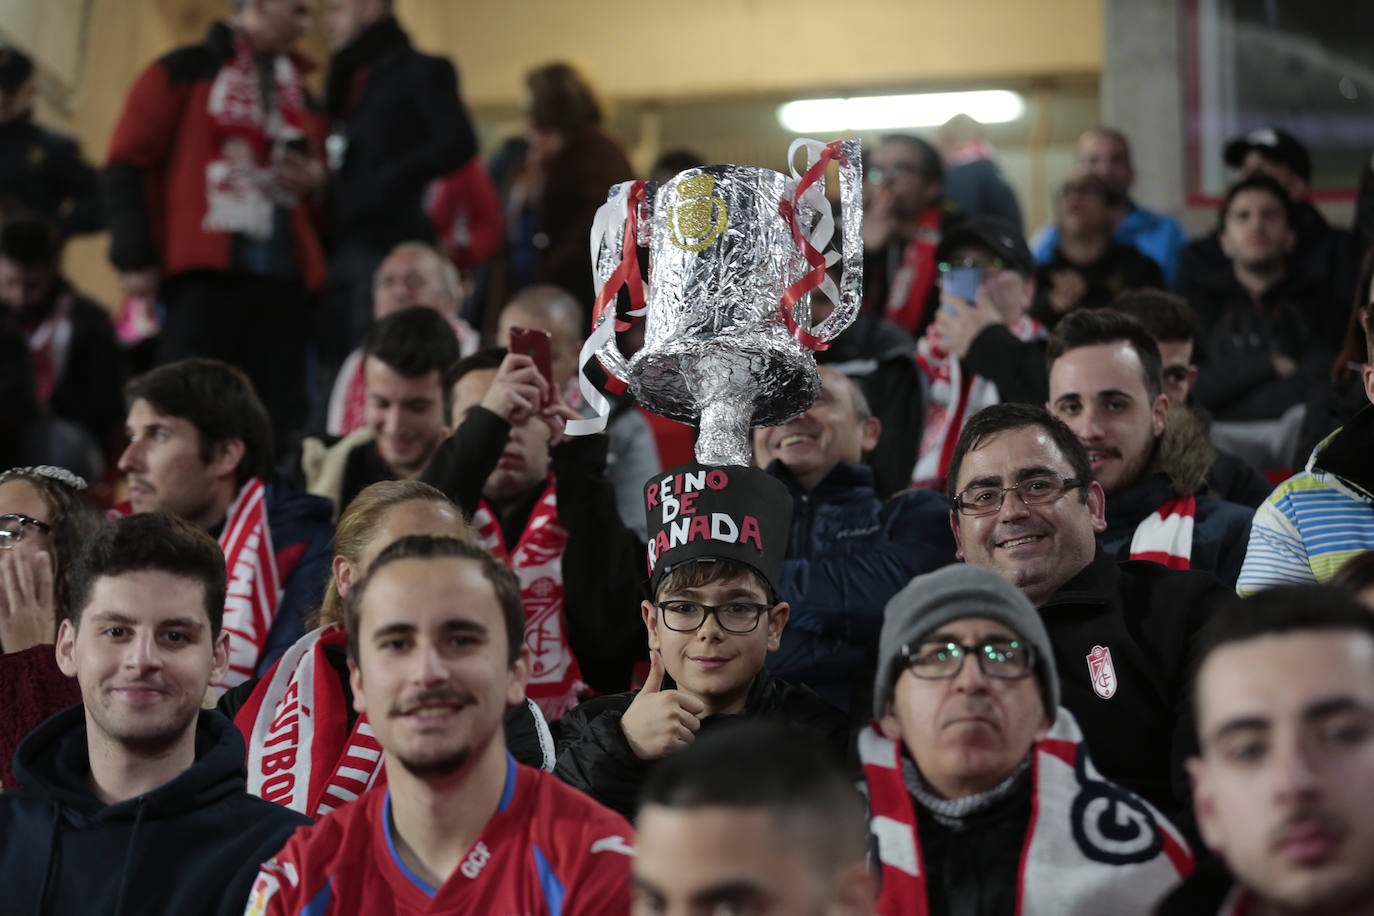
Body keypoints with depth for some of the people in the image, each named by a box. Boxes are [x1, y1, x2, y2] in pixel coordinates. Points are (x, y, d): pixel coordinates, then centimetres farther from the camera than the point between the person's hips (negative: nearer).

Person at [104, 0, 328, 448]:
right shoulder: (181, 74, 5)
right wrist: (134, 258, -8)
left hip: (284, 278, 5)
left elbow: (314, 168, 34)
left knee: (280, 423, -3)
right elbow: (128, 166, 0)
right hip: (204, 276, -5)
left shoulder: (298, 91, 22)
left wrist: (314, 180, 9)